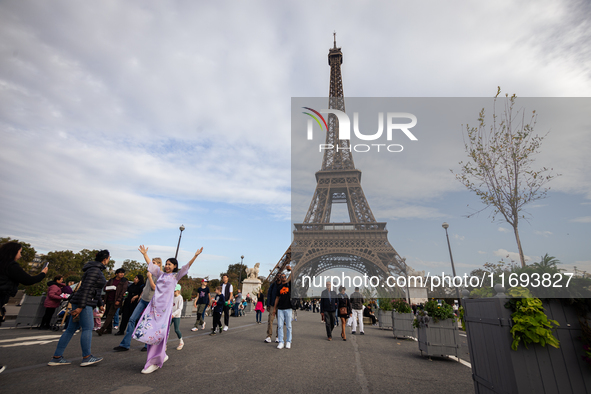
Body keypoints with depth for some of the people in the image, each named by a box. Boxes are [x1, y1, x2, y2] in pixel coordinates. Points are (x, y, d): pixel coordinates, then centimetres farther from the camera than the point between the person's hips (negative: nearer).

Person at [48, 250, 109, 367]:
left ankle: (56, 358, 17)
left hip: (82, 302, 11)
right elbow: (86, 288, -22)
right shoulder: (94, 270, -15)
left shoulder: (97, 270, 19)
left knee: (71, 329, 12)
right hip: (83, 302, -11)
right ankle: (86, 357, 0)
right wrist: (81, 307, -23)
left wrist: (100, 304, 26)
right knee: (88, 328, -6)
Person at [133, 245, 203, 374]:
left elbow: (187, 266, -9)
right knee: (148, 330, 3)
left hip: (165, 307, -5)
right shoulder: (160, 274, 15)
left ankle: (154, 362, 7)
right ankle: (162, 356, 21)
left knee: (158, 332, -5)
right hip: (154, 305, 5)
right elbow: (150, 263, 24)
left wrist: (195, 256, -19)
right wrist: (144, 253, 28)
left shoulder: (176, 276, 3)